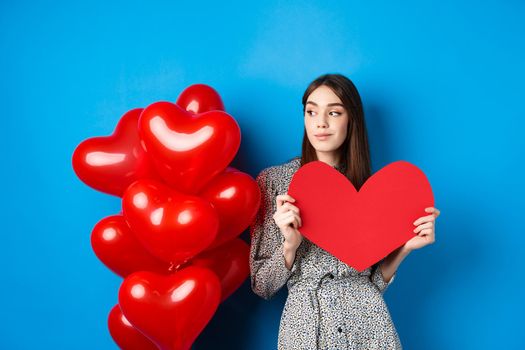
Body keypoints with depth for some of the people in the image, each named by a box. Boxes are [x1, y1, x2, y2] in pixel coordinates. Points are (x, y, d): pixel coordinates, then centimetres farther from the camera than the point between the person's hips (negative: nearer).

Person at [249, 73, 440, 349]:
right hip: (305, 325, -1)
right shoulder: (274, 180, -3)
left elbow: (375, 282, 5)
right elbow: (262, 286, -4)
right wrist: (290, 245, -20)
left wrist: (404, 248, -11)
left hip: (368, 325, 2)